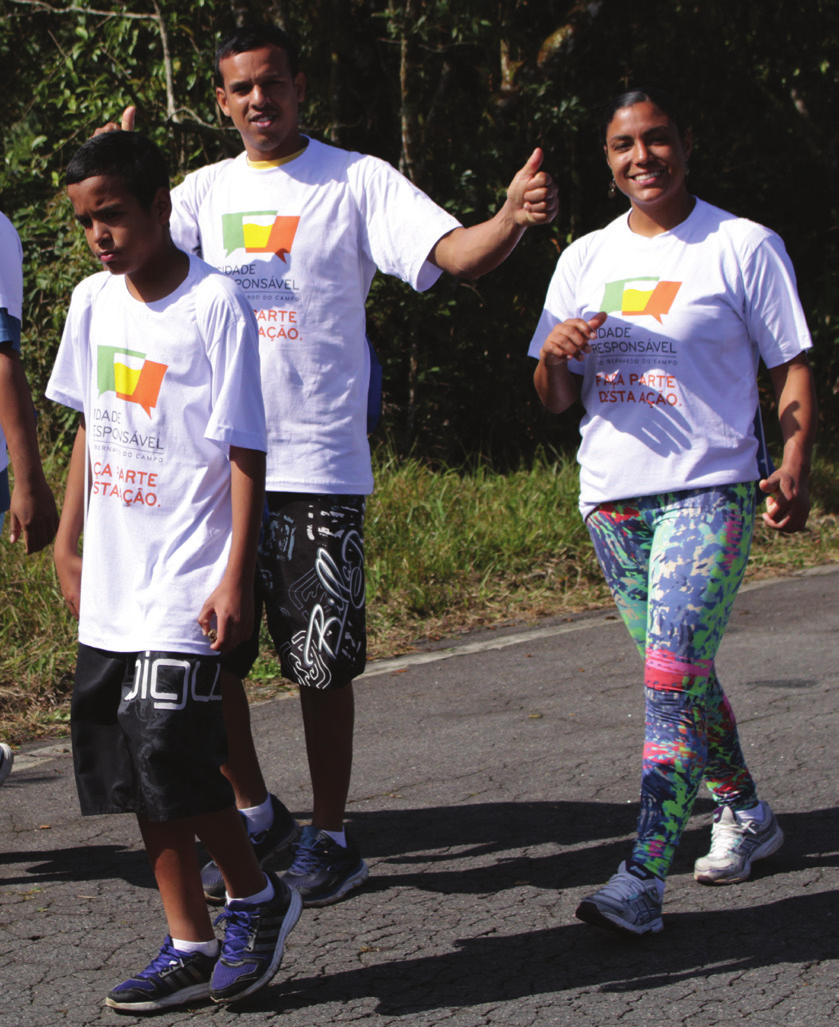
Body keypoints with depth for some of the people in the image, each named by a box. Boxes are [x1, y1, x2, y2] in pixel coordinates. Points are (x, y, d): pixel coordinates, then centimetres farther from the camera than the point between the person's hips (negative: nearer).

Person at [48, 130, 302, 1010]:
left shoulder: (215, 305, -11)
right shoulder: (94, 301, 8)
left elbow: (246, 451, -11)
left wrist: (236, 577, -14)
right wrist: (68, 542, 16)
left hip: (186, 584, -7)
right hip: (112, 584, 7)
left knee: (171, 757, -12)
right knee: (127, 763, 7)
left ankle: (256, 896, 12)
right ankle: (190, 947, 17)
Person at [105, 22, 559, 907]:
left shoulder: (358, 181, 0)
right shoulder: (206, 192, 12)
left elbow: (453, 253, -11)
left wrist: (512, 219, -31)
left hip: (318, 466, -4)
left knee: (320, 664, 1)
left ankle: (330, 837, 15)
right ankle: (254, 813, 26)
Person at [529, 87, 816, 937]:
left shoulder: (742, 246, 0)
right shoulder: (585, 260, 12)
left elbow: (792, 365, 0)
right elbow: (554, 399, 13)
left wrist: (795, 464, -16)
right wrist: (556, 353, -11)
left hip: (709, 491, -5)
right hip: (611, 497, 5)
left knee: (672, 675, -17)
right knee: (677, 673, 13)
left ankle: (641, 881, -18)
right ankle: (744, 813, 34)